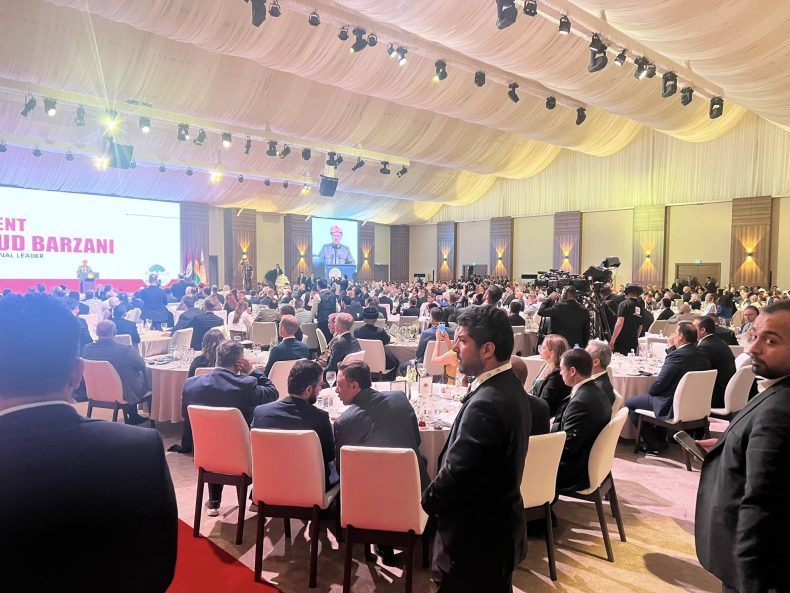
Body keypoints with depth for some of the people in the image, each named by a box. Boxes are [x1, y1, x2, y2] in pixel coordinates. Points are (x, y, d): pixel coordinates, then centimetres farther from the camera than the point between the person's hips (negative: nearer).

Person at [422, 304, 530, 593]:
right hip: (500, 525, 9)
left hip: (476, 536, -9)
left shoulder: (486, 403, -31)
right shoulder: (510, 386, 1)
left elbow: (457, 473, -26)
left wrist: (429, 499, -7)